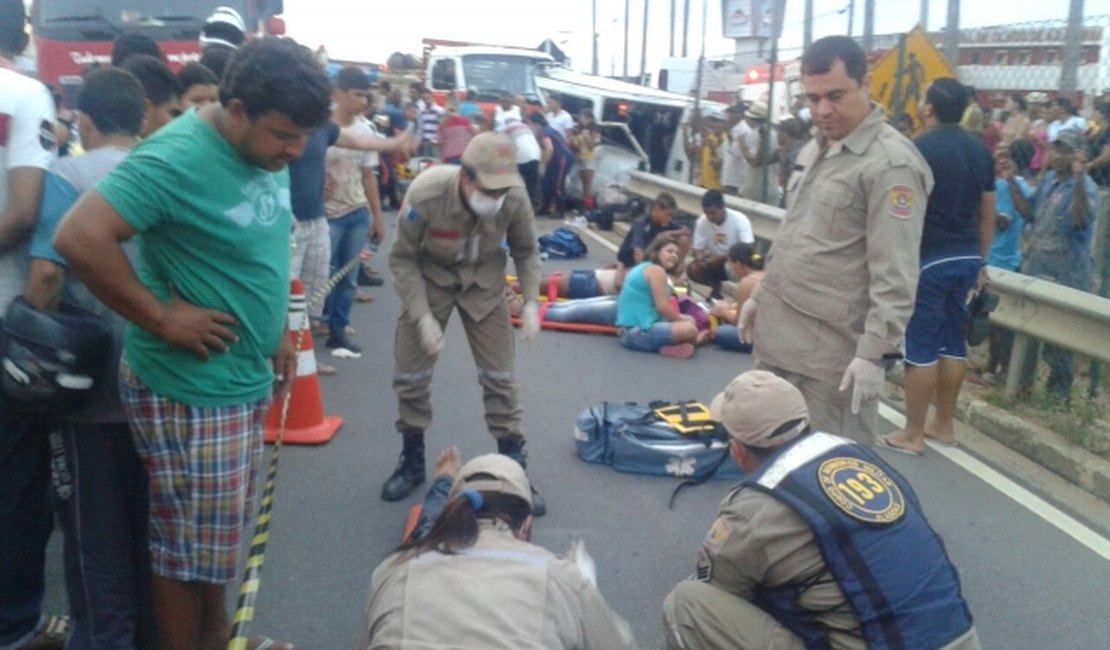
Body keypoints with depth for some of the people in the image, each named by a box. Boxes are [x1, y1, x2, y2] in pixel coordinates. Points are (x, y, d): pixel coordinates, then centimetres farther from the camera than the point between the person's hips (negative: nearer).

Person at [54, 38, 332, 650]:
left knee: (221, 533, 23)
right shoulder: (177, 157, -22)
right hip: (191, 390, -8)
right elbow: (79, 238, -29)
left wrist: (276, 333, 14)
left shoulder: (264, 152, 4)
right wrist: (162, 318, -23)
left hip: (244, 381, 8)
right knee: (189, 544, 8)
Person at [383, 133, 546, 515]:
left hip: (484, 282, 1)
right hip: (429, 278, -1)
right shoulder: (426, 194, -32)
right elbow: (402, 258, -19)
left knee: (499, 376, 2)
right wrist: (423, 316, -23)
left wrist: (530, 302, -16)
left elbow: (526, 252, -5)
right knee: (410, 375, 2)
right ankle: (412, 464, 24)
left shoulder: (515, 199, -25)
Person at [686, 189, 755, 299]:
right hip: (715, 261, 4)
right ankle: (716, 286, 1)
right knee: (692, 269, -24)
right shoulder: (702, 222, -12)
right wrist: (700, 258, -32)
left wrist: (721, 257, -38)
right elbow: (698, 248, -7)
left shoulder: (739, 220, -22)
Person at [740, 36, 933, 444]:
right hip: (777, 333, 9)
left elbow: (895, 275, -19)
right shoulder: (813, 150, 14)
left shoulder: (891, 164, -15)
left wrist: (875, 350, -22)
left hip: (833, 349, -9)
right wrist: (761, 294, 23)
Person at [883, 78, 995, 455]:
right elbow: (987, 213, 13)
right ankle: (944, 425, 23)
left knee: (921, 347, -2)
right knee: (953, 342, 14)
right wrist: (981, 260, 21)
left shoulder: (920, 149, -12)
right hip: (966, 258, 7)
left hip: (929, 258, -7)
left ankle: (912, 435, 6)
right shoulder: (981, 151, 9)